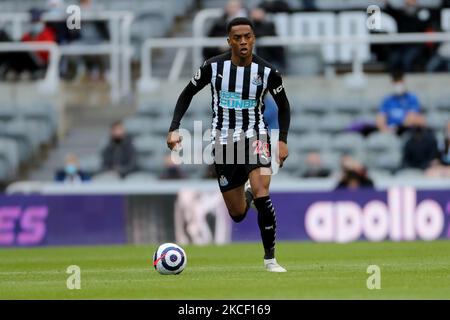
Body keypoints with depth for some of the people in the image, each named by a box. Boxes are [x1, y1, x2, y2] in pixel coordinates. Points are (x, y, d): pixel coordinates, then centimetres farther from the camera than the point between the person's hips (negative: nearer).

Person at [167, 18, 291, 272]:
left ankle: (270, 258, -14)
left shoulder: (267, 72, -9)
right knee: (238, 215, 7)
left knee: (261, 195, -27)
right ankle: (246, 194, 46)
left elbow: (284, 106, 6)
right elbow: (187, 95, 5)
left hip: (254, 136, -2)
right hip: (223, 141, 2)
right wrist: (174, 129, -6)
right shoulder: (213, 67, -9)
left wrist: (283, 140, -6)